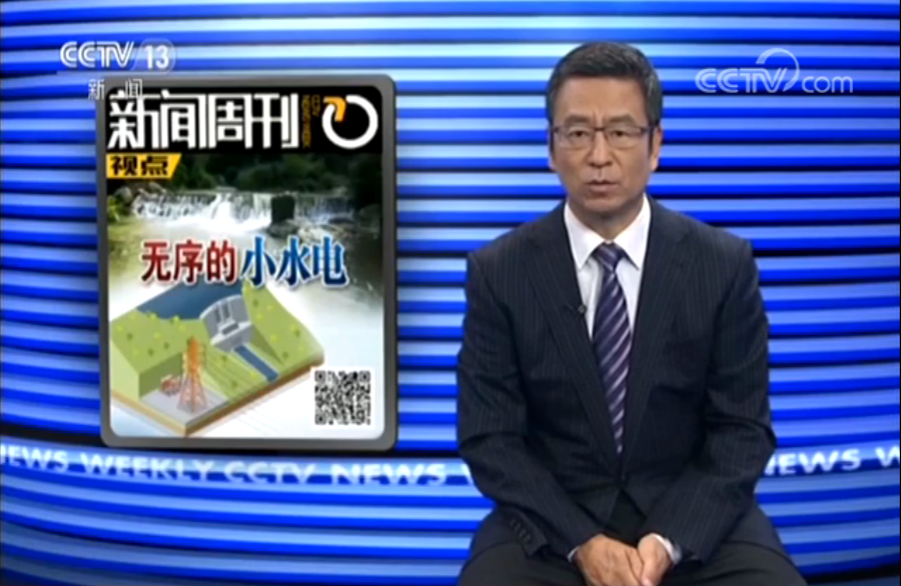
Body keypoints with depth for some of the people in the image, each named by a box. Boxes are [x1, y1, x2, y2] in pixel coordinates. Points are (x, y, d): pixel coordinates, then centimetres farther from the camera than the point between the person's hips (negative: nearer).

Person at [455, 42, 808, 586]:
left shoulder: (725, 264, -1)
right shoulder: (499, 272, -2)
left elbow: (742, 431, -1)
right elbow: (489, 437, -3)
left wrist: (669, 540, -16)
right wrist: (581, 542, -16)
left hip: (694, 521, 1)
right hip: (553, 523, 0)